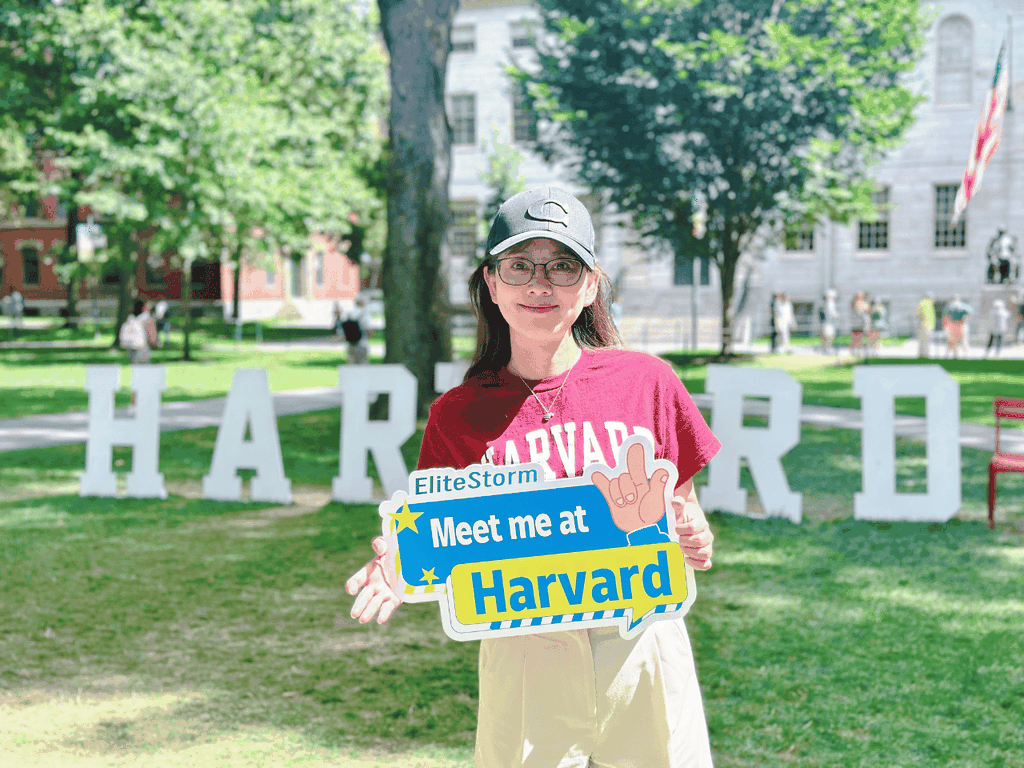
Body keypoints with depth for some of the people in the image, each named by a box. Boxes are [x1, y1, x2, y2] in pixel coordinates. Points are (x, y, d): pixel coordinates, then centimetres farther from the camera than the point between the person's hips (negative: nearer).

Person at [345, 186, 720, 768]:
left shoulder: (646, 380, 1)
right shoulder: (456, 414, 1)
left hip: (644, 648, 1)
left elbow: (684, 513, 10)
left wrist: (694, 540, -11)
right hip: (524, 658, 0)